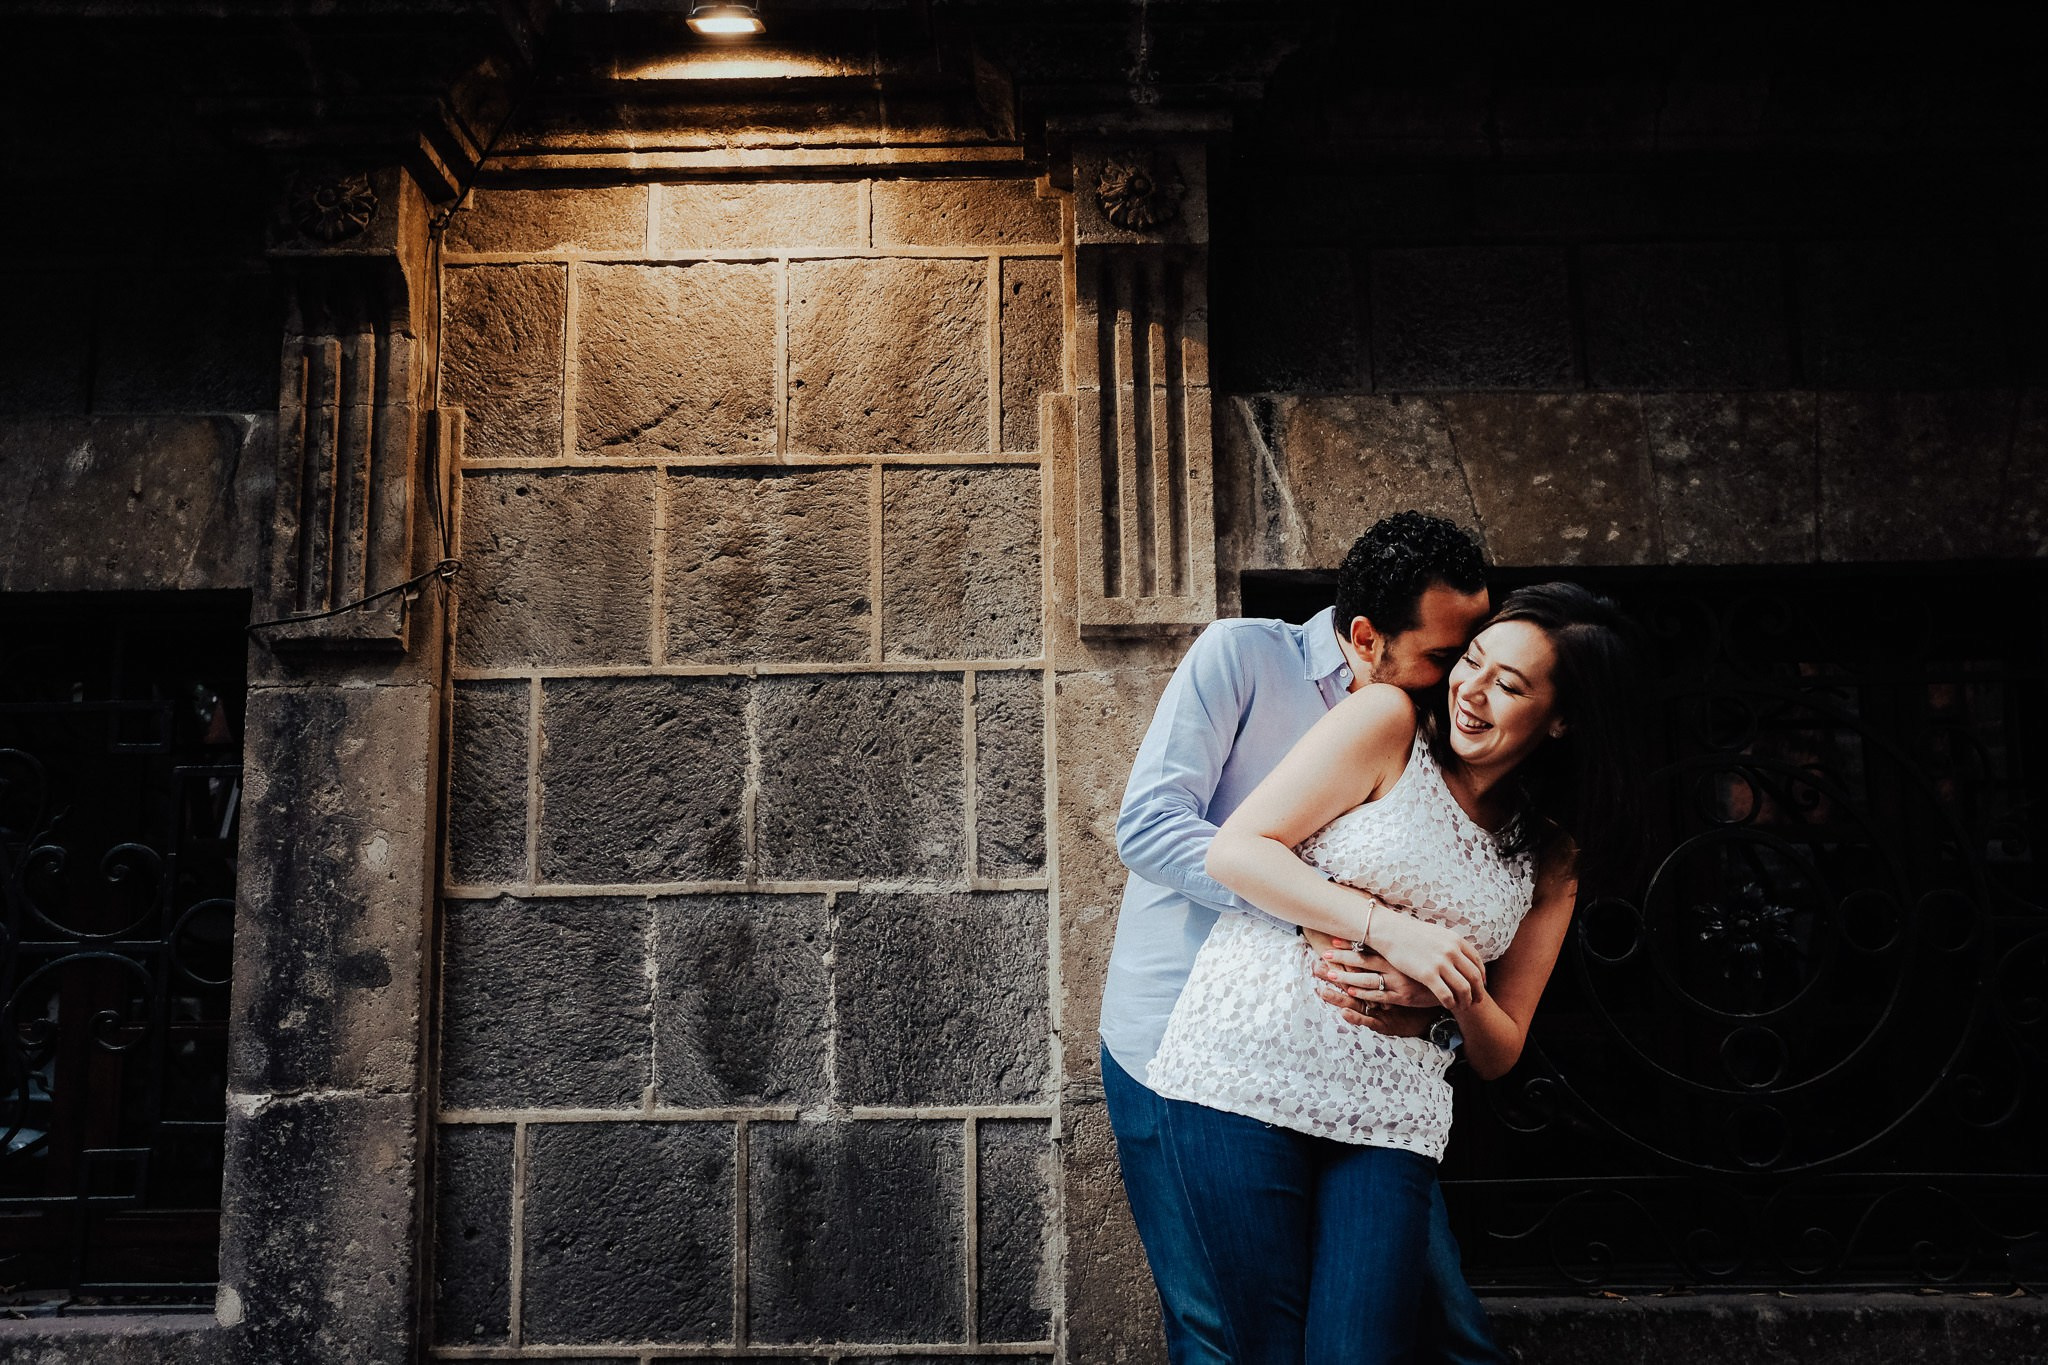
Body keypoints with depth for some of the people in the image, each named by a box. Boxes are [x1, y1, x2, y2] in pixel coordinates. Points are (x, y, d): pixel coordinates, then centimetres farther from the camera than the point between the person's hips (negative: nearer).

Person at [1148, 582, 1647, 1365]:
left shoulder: (1551, 859, 13)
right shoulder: (1388, 722, 0)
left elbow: (1498, 1056, 15)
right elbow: (1234, 852, -8)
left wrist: (1464, 997, -8)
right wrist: (1388, 928, -15)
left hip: (1391, 1114, 4)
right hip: (1248, 1068, -3)